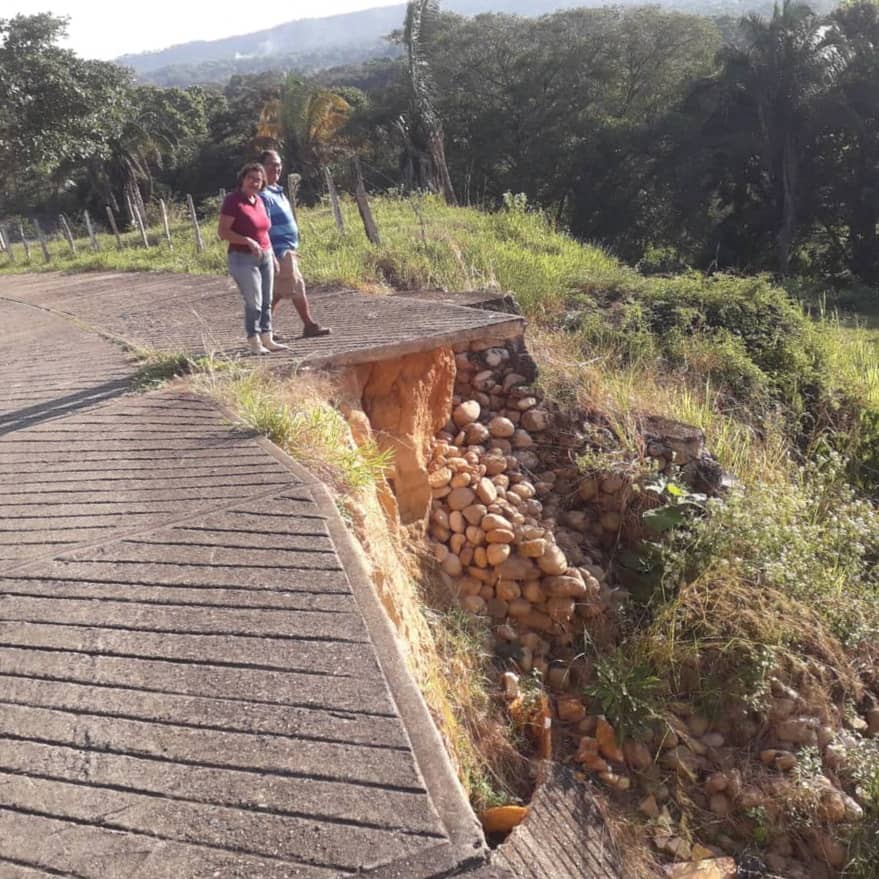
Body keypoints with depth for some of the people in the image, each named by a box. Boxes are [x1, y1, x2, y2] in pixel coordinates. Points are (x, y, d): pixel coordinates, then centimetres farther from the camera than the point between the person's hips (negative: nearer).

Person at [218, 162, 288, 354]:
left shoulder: (258, 200, 11)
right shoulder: (233, 201, -10)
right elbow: (223, 231, -14)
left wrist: (272, 255, 19)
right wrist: (248, 241, -23)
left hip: (265, 256, 7)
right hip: (244, 259, -7)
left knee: (266, 301, 7)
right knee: (254, 302, -8)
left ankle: (267, 338, 13)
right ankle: (254, 342, 2)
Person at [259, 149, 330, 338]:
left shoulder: (277, 191, 16)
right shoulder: (264, 195, -15)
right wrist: (272, 258, -24)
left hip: (287, 249, 10)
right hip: (280, 251, -10)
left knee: (278, 291, 12)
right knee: (297, 287, -3)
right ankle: (310, 325, 7)